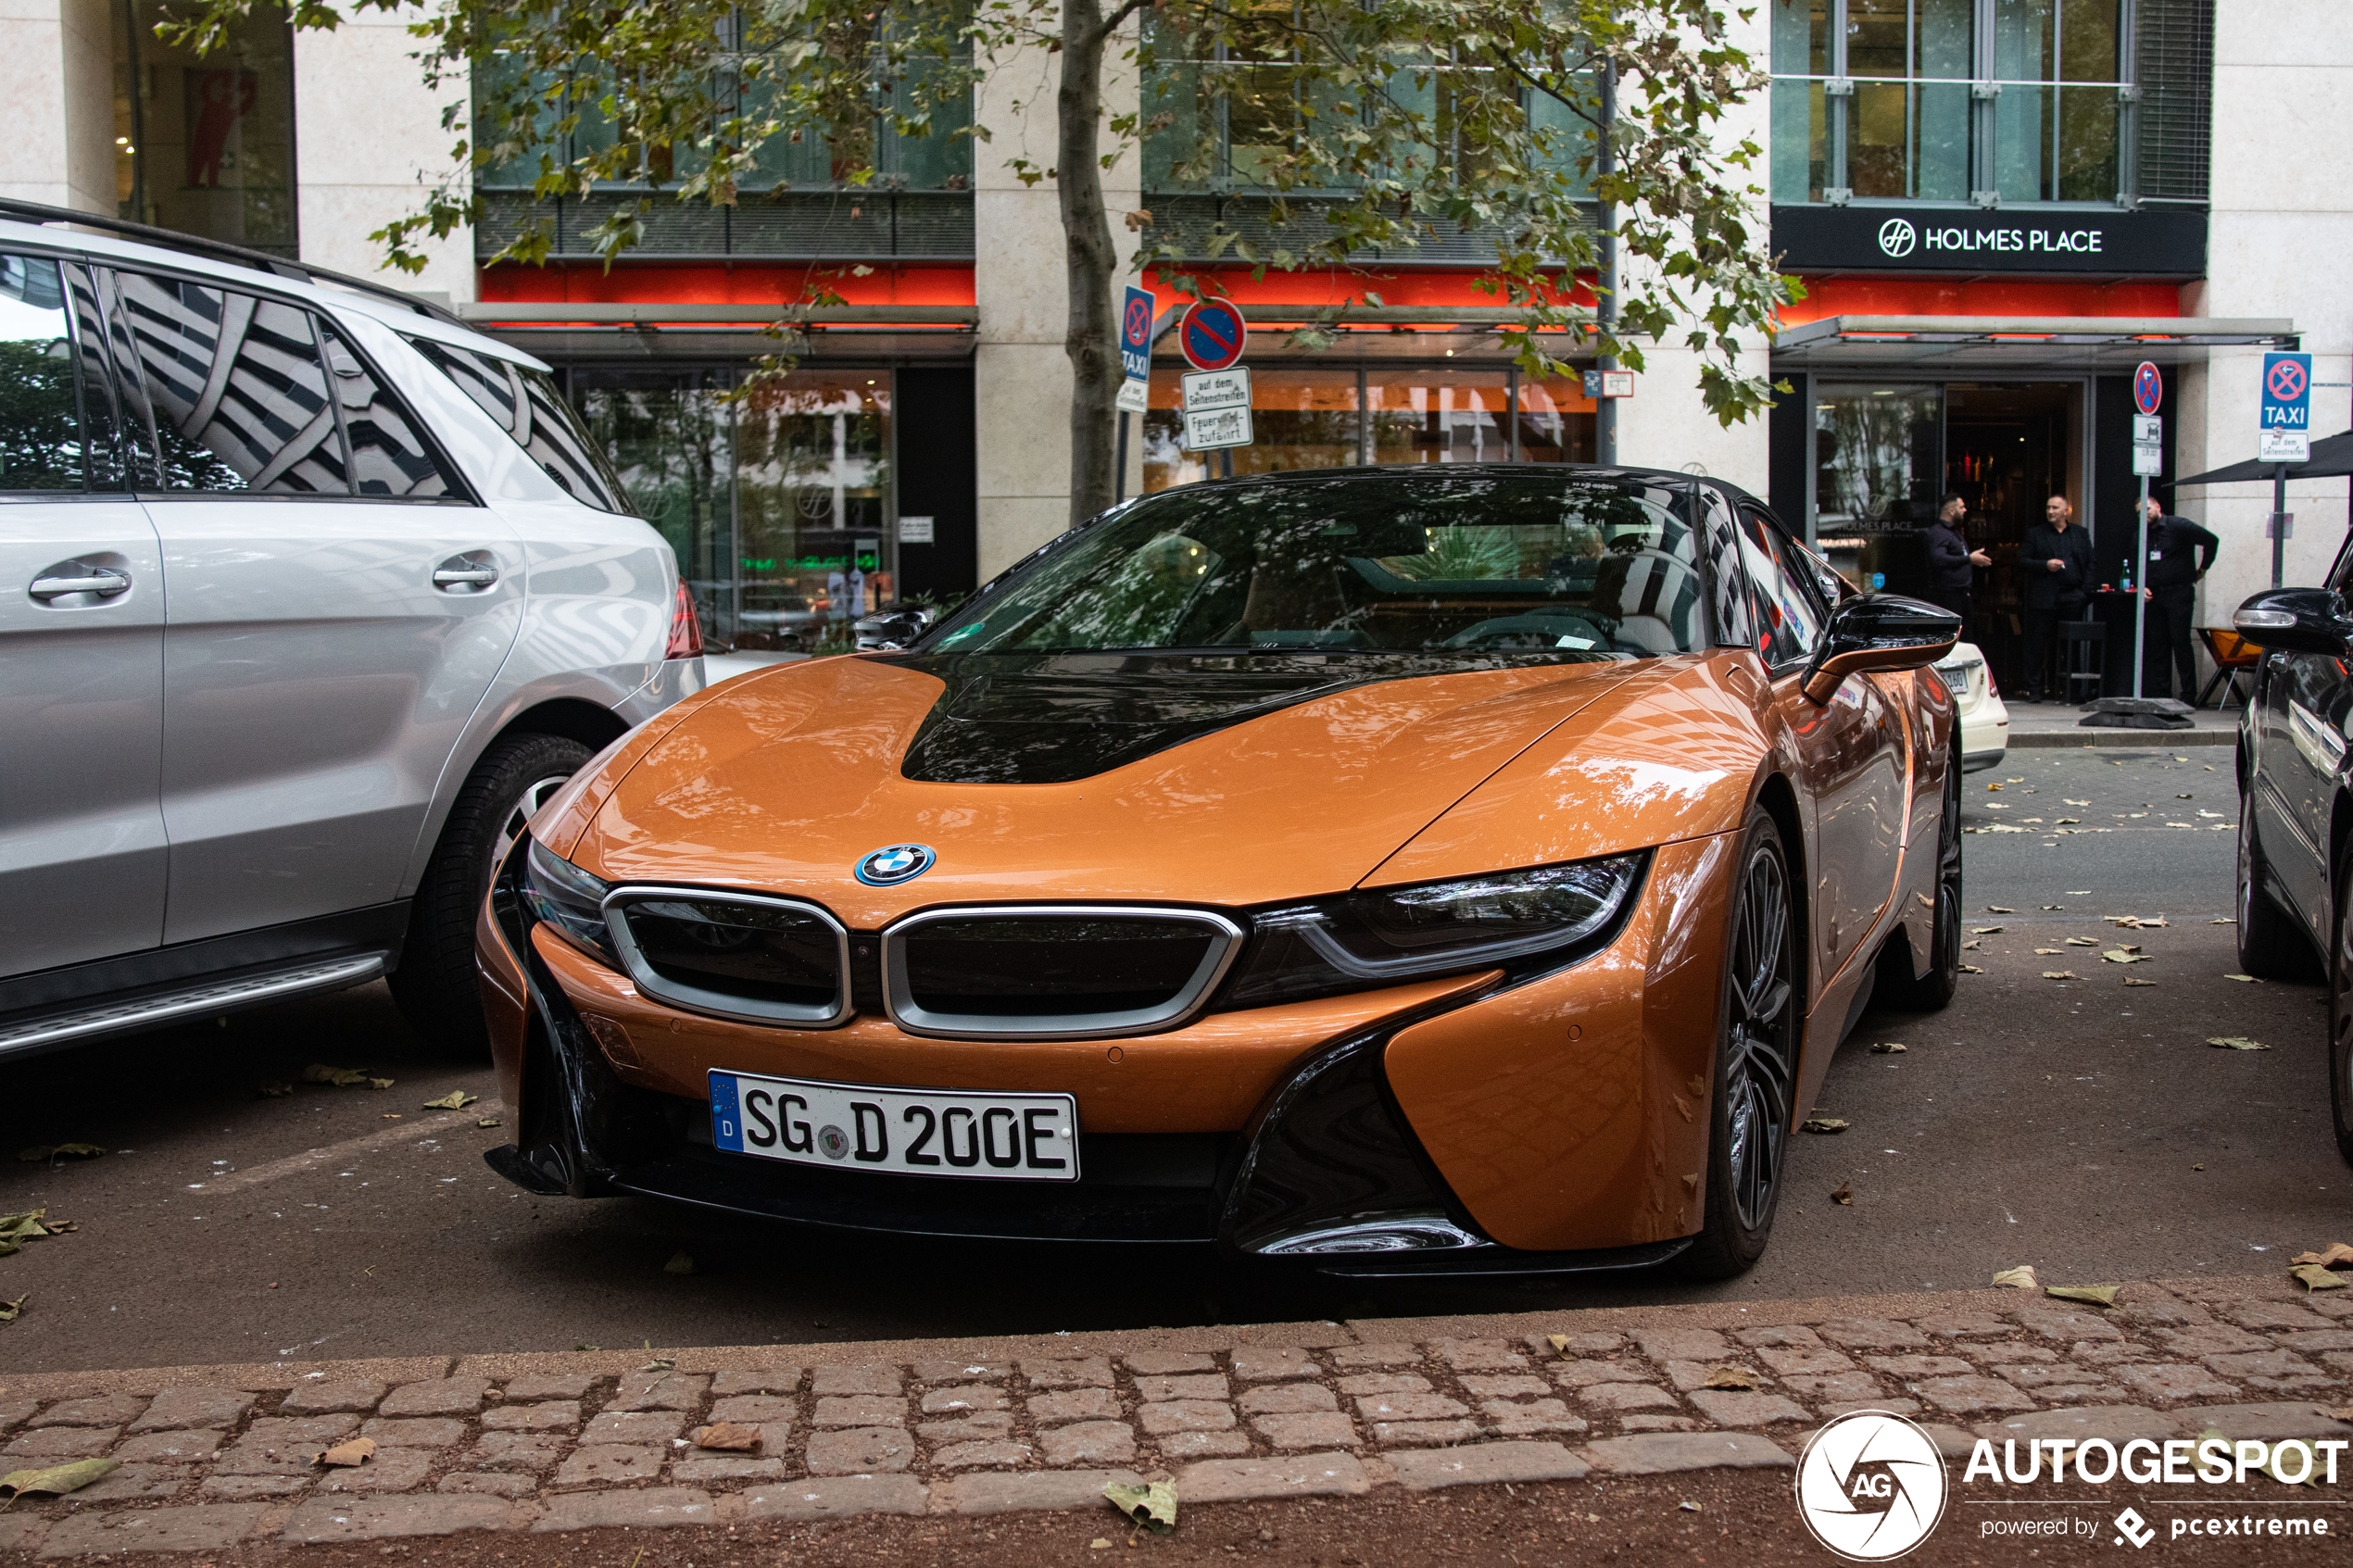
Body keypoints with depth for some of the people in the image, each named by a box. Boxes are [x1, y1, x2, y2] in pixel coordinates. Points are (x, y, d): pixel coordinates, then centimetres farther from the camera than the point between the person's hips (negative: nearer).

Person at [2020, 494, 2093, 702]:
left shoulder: (2081, 534, 14)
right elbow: (2023, 562, 2)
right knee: (2037, 644, -2)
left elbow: (2090, 564, 13)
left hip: (2073, 599, 2)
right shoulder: (2035, 534, 8)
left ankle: (2067, 689, 11)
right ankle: (2035, 689, 4)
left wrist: (2085, 590, 1)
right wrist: (2045, 565, -13)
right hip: (2044, 597, -2)